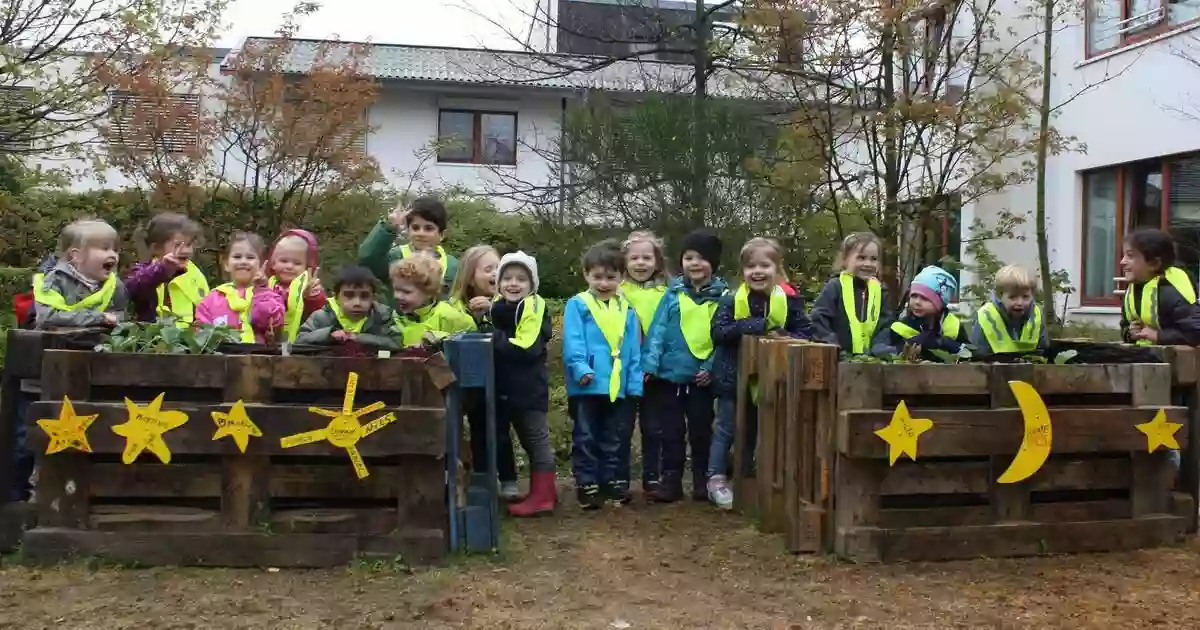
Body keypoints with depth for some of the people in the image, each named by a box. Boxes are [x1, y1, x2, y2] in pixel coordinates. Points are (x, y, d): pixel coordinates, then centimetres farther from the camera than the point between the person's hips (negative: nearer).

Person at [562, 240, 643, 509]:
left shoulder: (627, 309, 9)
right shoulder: (577, 305, -4)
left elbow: (634, 349, 7)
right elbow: (572, 343, -12)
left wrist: (635, 383, 2)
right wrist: (581, 368, -25)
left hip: (618, 386, 4)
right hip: (587, 386, -4)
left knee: (614, 439, 14)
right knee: (585, 438, 6)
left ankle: (614, 481, 25)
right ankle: (587, 485, 13)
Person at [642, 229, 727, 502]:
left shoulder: (723, 297, -2)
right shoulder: (673, 293, 0)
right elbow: (658, 330, -4)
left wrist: (712, 367, -13)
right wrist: (650, 364, -11)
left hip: (702, 377, -1)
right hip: (670, 374, 1)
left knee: (701, 430, 12)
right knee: (671, 431, 8)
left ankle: (703, 480, 24)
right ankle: (671, 480, 17)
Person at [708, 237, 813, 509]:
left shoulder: (788, 300, -6)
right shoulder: (732, 300, -11)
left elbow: (807, 331, -4)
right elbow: (718, 332, -21)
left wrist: (786, 338, -25)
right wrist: (755, 325, -28)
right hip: (734, 375, -3)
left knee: (756, 430, 16)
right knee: (726, 429, 5)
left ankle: (747, 479, 30)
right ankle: (717, 478, 15)